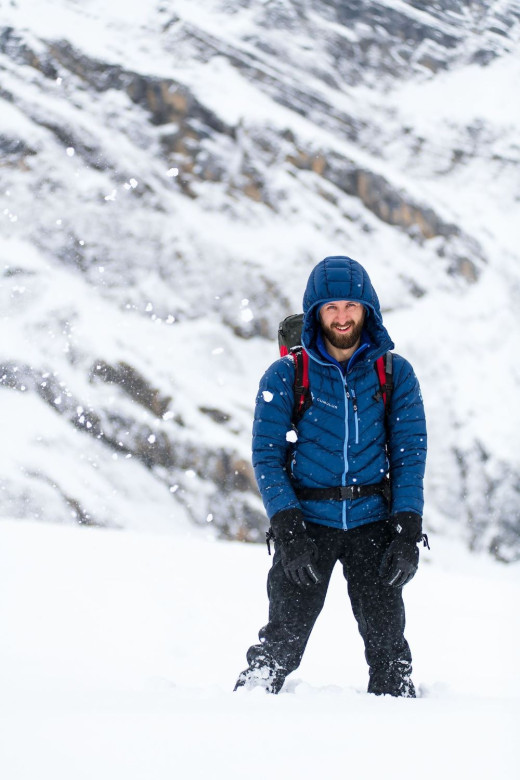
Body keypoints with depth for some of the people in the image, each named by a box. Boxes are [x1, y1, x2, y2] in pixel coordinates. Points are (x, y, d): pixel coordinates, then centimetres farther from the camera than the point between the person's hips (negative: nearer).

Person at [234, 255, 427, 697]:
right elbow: (267, 456, -1)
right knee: (283, 640, -6)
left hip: (372, 522, 1)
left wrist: (408, 534, -6)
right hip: (307, 522, -1)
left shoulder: (396, 374, 4)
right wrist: (287, 532, -12)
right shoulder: (285, 376, 0)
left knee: (387, 643, -2)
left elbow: (410, 454, 4)